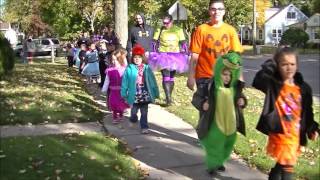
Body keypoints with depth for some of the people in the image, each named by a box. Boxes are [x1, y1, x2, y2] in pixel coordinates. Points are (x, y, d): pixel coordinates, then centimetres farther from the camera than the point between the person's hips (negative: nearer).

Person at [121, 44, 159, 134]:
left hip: (145, 94, 1)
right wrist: (124, 94, -4)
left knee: (144, 112, 8)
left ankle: (144, 127, 18)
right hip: (134, 95, -1)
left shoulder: (147, 68, -1)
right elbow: (125, 82, -3)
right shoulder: (129, 69, -5)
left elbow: (152, 81, 1)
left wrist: (155, 93, 2)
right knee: (134, 111, 13)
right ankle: (133, 120, 42)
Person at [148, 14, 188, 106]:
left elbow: (183, 44, 6)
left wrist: (184, 55, 1)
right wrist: (155, 55, -1)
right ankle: (168, 98, -17)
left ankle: (169, 97, 24)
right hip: (163, 57, -2)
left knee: (171, 77, 12)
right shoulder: (159, 30, 2)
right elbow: (155, 43, 5)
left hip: (175, 57, 2)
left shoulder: (178, 30, 4)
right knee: (166, 77, -13)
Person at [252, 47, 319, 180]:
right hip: (279, 132, -4)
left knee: (282, 163, 18)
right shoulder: (273, 84, -7)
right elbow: (258, 81, -26)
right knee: (287, 166, -5)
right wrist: (268, 66, -22)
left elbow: (307, 112, 11)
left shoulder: (304, 88, 3)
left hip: (295, 134, 5)